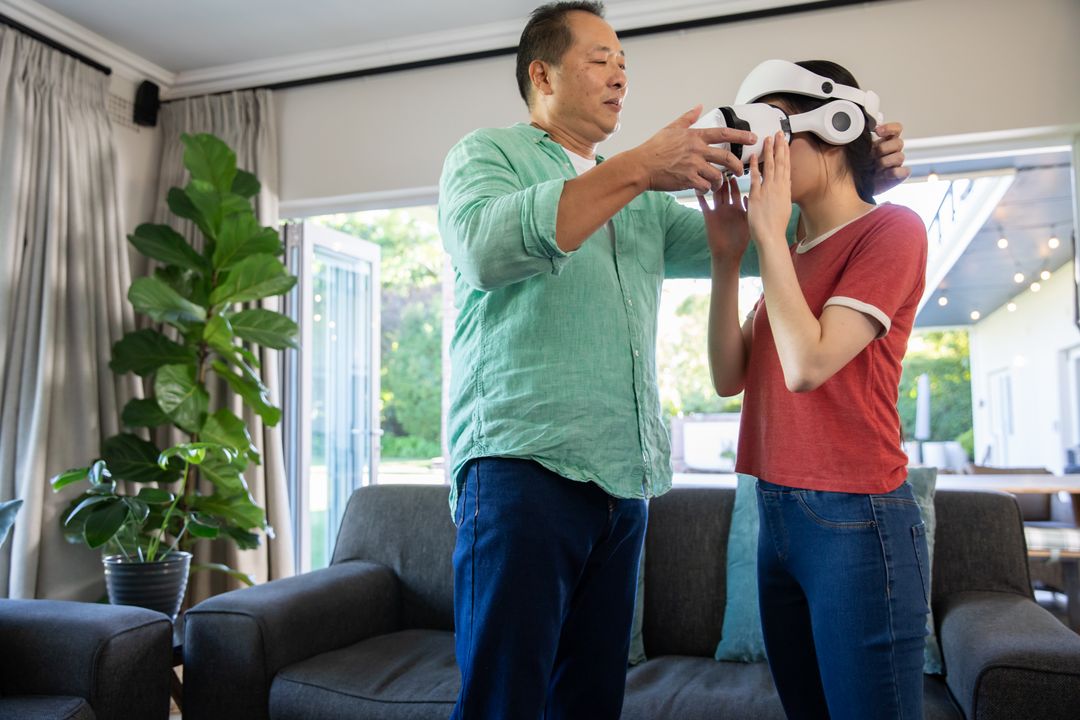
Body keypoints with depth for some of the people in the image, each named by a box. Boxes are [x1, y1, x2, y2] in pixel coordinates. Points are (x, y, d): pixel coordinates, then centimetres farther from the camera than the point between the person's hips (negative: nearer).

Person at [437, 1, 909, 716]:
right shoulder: (486, 153, 7)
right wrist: (635, 170, -17)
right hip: (523, 467, -6)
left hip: (623, 483, 6)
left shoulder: (644, 200, 26)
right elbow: (485, 248, -15)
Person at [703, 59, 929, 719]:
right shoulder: (795, 255, 15)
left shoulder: (892, 230, -6)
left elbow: (806, 364, -18)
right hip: (779, 516, 7)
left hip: (854, 519, -7)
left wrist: (770, 235, -11)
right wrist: (728, 258, 1)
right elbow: (729, 378, 6)